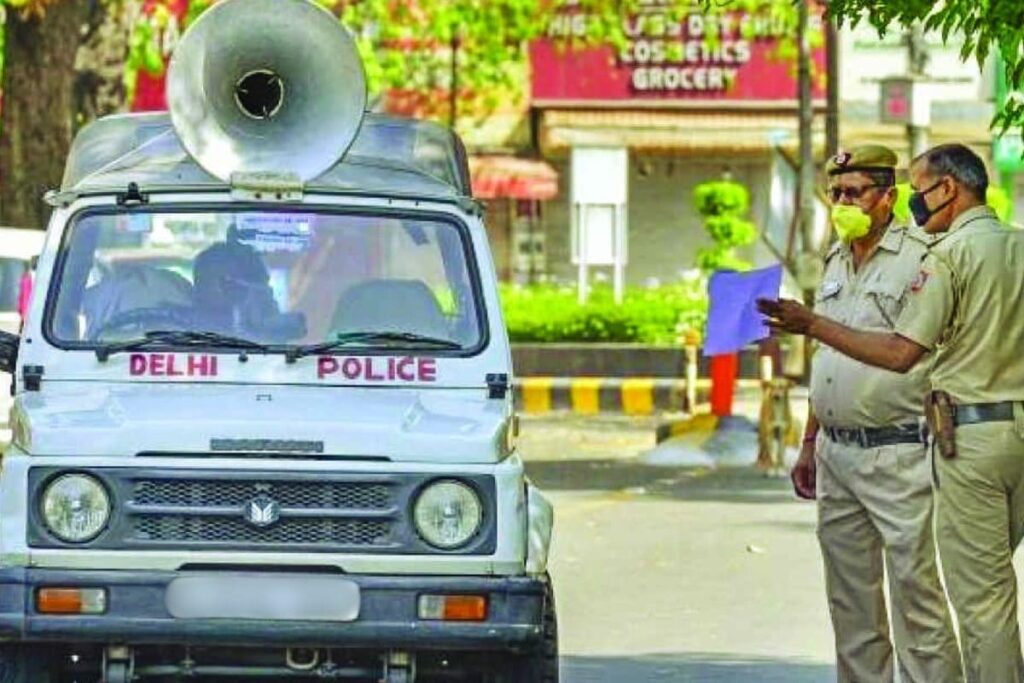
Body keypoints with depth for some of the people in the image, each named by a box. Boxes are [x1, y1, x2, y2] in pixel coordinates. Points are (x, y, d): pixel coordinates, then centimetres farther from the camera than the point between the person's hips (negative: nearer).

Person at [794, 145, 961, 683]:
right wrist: (810, 444, 23)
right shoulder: (836, 262, 16)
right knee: (850, 596, 11)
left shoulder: (919, 259, -9)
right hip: (837, 452, 8)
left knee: (915, 588, -9)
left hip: (897, 452, -8)